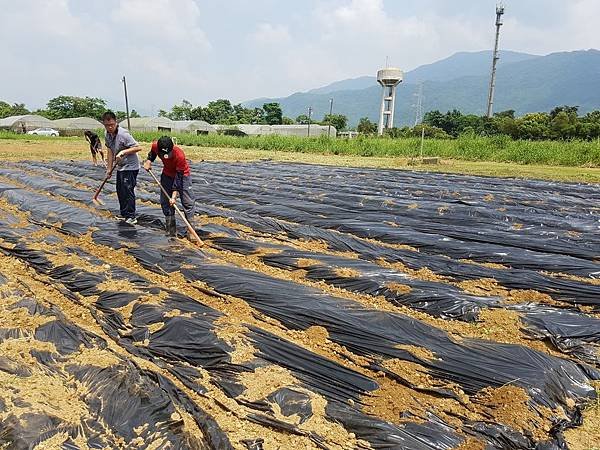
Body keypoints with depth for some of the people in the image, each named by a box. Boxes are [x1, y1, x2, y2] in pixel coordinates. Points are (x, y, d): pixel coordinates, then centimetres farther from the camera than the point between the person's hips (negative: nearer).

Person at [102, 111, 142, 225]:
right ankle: (124, 214, 29)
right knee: (120, 191, 16)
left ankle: (131, 217, -3)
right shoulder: (107, 135, 1)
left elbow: (138, 148, -24)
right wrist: (109, 168, 10)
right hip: (120, 167, 9)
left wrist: (123, 152, -30)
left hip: (130, 167, -9)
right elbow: (110, 151, 10)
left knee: (128, 191, -10)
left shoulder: (123, 134, -23)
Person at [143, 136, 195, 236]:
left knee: (188, 202, -11)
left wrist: (174, 195, -31)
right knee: (165, 201, 3)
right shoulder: (155, 146, -24)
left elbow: (179, 178, -31)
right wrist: (149, 160, -7)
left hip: (182, 175, -4)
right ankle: (171, 230, 12)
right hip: (167, 175, 5)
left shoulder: (180, 155, -37)